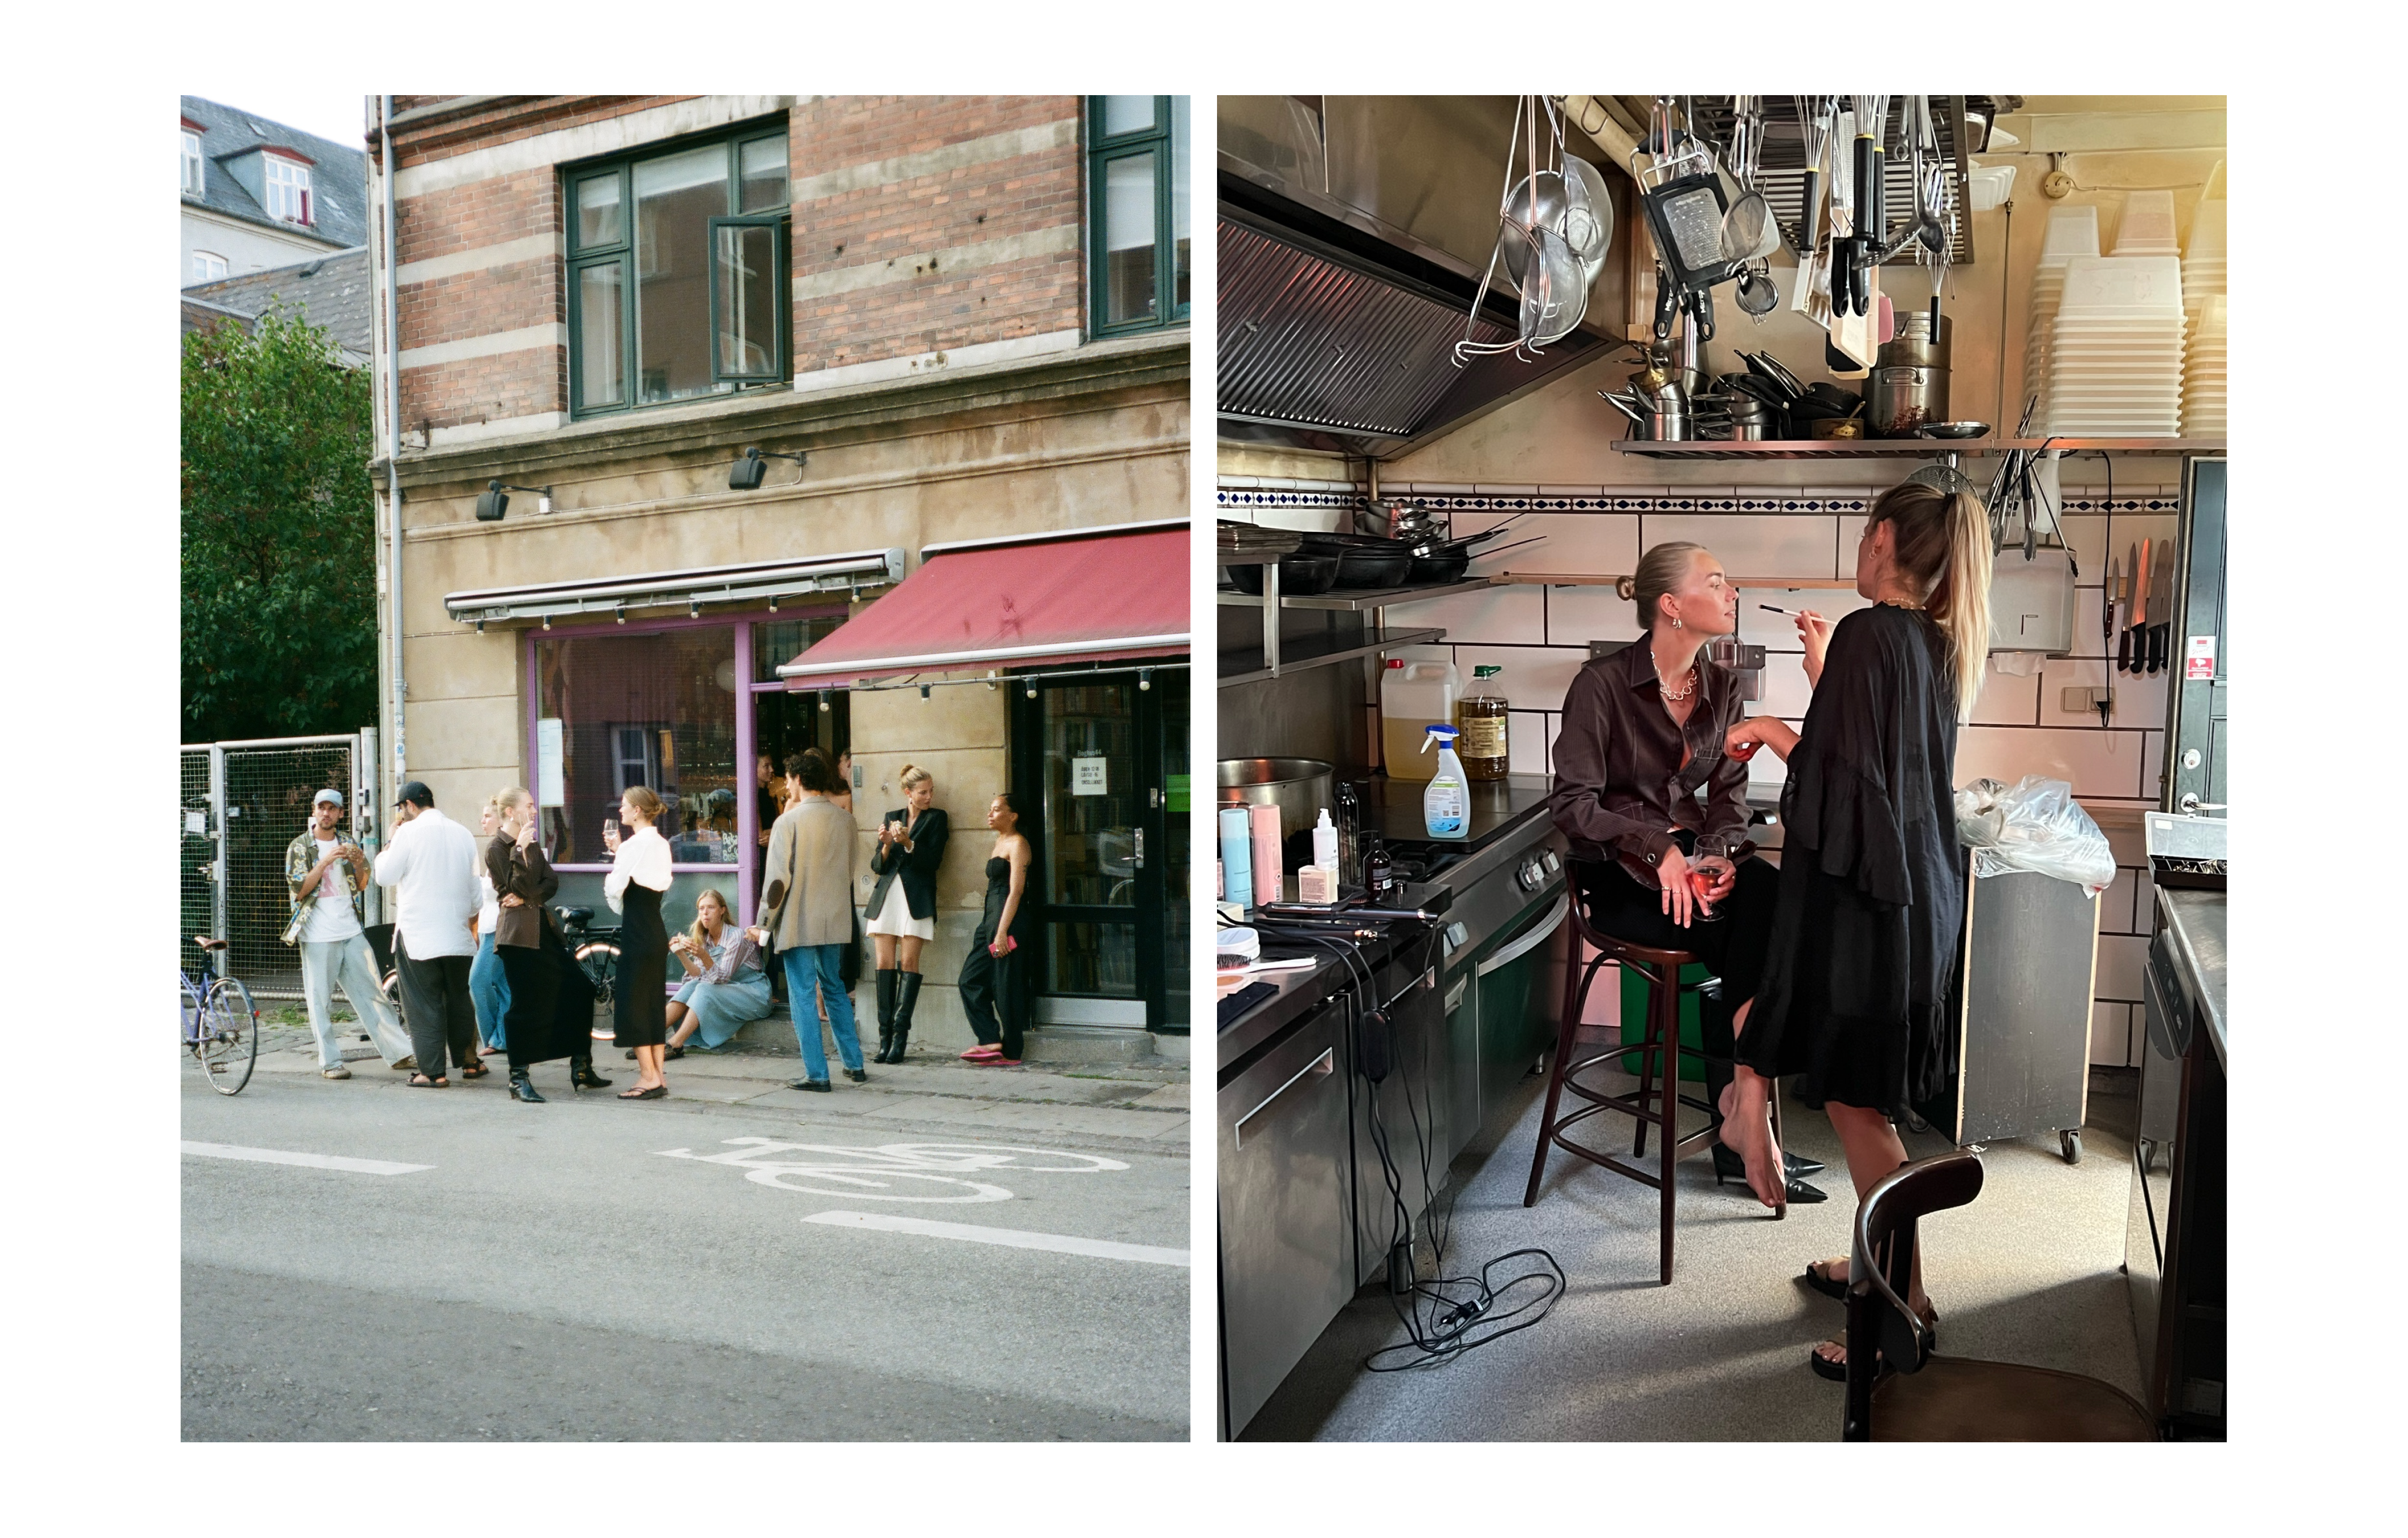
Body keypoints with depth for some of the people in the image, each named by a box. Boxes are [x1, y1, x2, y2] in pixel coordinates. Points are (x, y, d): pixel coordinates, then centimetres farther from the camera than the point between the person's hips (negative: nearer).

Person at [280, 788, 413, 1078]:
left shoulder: (347, 844, 14)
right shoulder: (299, 847, 1)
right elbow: (298, 890, -9)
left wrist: (359, 865, -3)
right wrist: (326, 861, -18)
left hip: (351, 932, 4)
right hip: (318, 936, -4)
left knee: (372, 992, 4)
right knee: (321, 1000, 0)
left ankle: (400, 1053, 5)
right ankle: (330, 1062, 8)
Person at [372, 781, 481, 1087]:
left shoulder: (409, 833, -9)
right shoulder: (463, 834, 8)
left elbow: (385, 876, -3)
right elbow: (474, 888, 14)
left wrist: (390, 842, 8)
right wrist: (472, 924, 25)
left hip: (417, 936, -5)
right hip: (458, 934, 5)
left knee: (424, 1005, 1)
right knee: (460, 1000, 16)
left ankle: (434, 1072, 1)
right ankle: (469, 1062, 22)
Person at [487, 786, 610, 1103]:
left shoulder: (532, 844, 16)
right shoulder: (496, 848, -6)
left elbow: (551, 883, 6)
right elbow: (519, 886, -16)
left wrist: (526, 897, -11)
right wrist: (520, 850, -22)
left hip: (544, 928, 8)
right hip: (518, 933, -8)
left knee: (579, 989, 5)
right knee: (526, 1005, -5)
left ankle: (581, 1067, 13)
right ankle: (519, 1080, 5)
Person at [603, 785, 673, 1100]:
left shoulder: (634, 844, -14)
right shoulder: (661, 844, 11)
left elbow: (615, 890, -12)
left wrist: (609, 877, 8)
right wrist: (618, 851, 13)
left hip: (637, 933, -9)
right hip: (657, 932, 9)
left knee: (631, 1003, -1)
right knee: (654, 1002, 11)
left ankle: (648, 1077, -1)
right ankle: (657, 1076, 13)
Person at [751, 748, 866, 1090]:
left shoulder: (789, 821, -13)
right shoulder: (845, 819, 3)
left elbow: (777, 878, -13)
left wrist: (763, 924, -5)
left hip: (798, 923, -6)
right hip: (836, 921, 6)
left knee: (803, 995, 2)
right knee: (835, 989, 18)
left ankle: (816, 1074, 3)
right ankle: (854, 1065, 21)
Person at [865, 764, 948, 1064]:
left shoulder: (936, 818, 6)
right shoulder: (891, 817, 14)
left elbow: (933, 860, -4)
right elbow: (877, 866, 11)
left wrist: (907, 843, -17)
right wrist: (886, 846, -8)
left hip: (917, 898, -3)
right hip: (886, 895, 3)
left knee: (909, 963, -8)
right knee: (885, 963, -2)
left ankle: (900, 1037, -7)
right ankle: (885, 1036, 0)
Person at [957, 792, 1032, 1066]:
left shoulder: (1017, 844, -9)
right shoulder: (999, 842, 19)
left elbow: (1016, 891, -17)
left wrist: (1002, 931, -22)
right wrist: (991, 928, 18)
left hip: (1007, 920, -10)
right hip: (990, 920, 10)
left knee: (1005, 987, -4)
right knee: (970, 980, 5)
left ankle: (1011, 1053, 4)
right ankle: (991, 1041, 4)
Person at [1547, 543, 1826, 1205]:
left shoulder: (1721, 686, 8)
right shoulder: (1603, 684, -10)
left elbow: (1729, 789, 11)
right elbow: (1572, 801, -12)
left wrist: (1721, 851, -10)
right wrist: (1659, 848, -22)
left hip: (1694, 855, 6)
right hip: (1620, 875, -6)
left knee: (1774, 897, -25)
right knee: (1756, 936, -26)